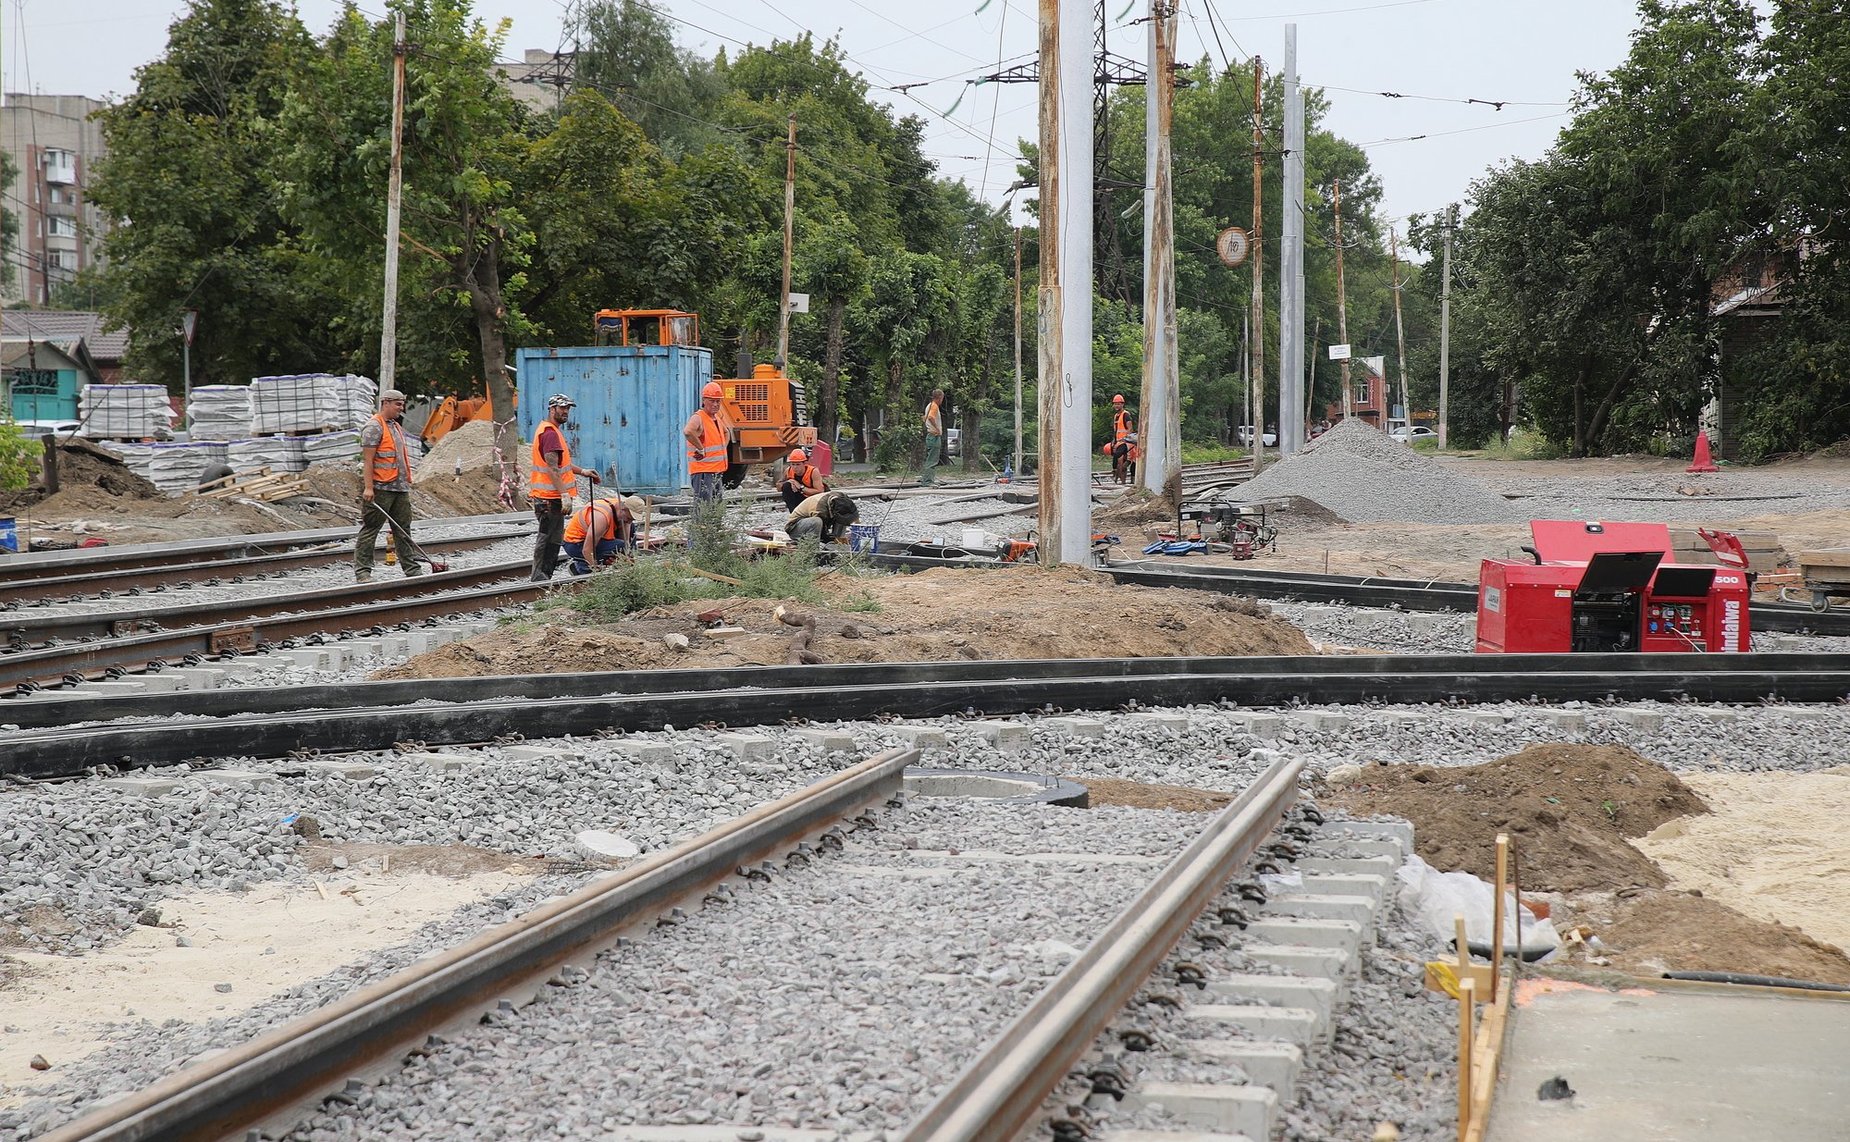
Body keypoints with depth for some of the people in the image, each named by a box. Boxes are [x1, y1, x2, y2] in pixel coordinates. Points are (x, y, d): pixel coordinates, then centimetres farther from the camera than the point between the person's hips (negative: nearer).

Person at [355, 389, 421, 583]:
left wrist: (406, 483, 23)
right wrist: (368, 487, -21)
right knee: (370, 529, -4)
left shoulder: (397, 427, 20)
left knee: (403, 529, 10)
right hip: (379, 487, -9)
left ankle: (412, 569, 13)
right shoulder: (374, 427, -9)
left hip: (399, 488, 9)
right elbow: (367, 459, -15)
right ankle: (362, 572, -2)